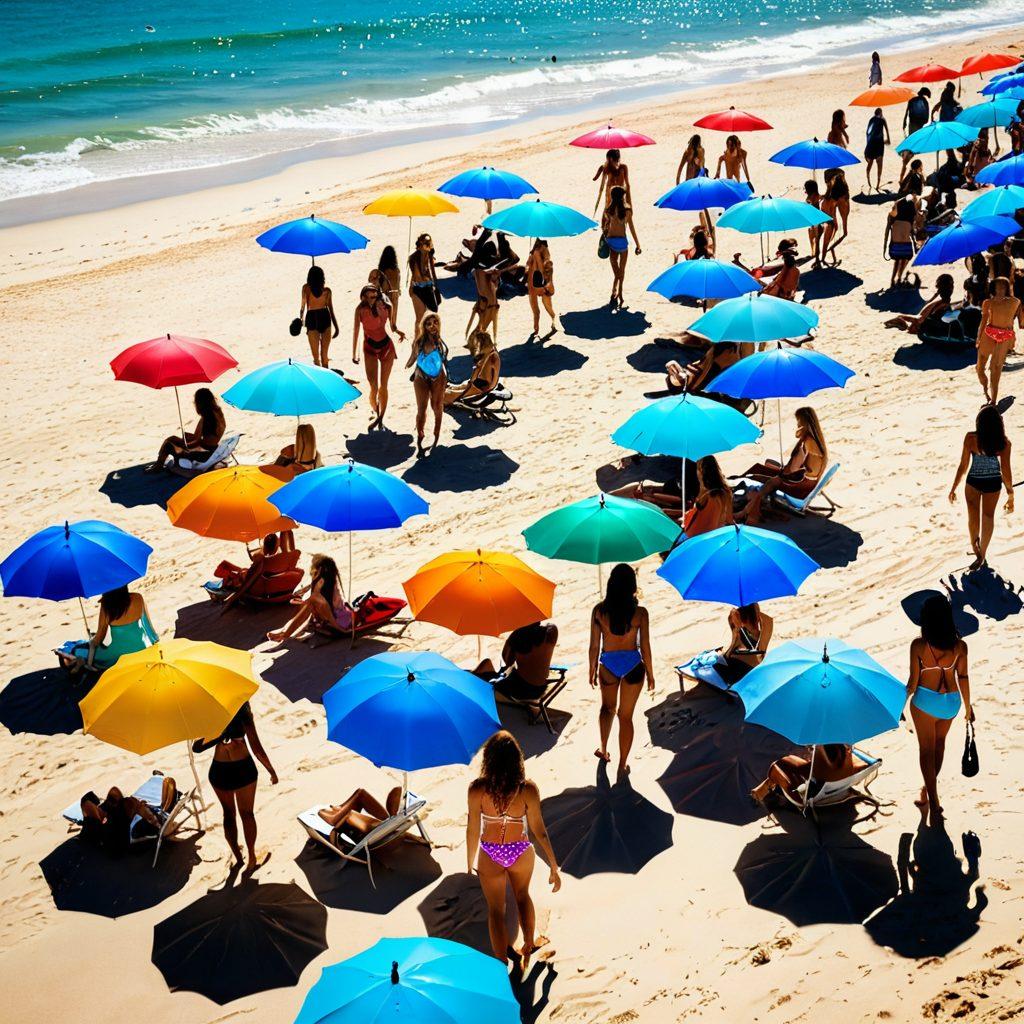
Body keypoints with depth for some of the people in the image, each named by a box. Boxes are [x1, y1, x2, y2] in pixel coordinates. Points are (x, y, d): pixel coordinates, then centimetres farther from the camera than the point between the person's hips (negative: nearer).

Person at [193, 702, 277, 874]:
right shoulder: (243, 713, -18)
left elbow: (197, 748, -9)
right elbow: (257, 749, -17)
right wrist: (272, 771, -6)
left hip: (219, 771, 2)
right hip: (243, 768, -2)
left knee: (229, 814, 20)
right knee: (247, 813, 15)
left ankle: (238, 857, 29)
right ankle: (251, 860, 19)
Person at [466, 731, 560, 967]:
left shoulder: (477, 789, -23)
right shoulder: (527, 789, -23)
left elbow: (473, 830, -12)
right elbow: (539, 832, -16)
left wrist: (470, 861, 5)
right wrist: (554, 867, -5)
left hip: (490, 856, -1)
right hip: (521, 853, 1)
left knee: (496, 909, 19)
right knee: (522, 895, 32)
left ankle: (503, 965, 25)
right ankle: (529, 943, 49)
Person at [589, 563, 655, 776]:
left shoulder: (599, 610, -13)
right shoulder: (640, 613, -16)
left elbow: (594, 646, -6)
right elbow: (645, 648, -9)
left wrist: (592, 670, 10)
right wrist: (650, 675, 5)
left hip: (608, 664, 1)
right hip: (633, 664, -1)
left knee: (608, 707, 29)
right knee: (625, 715, 12)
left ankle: (603, 749, 31)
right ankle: (622, 765, 18)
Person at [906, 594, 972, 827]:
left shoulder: (918, 645, -14)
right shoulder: (959, 645, -7)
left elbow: (913, 681, -10)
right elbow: (963, 677, -1)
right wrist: (968, 705, 12)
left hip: (925, 701, -3)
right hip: (951, 701, 3)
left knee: (927, 749, 6)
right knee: (939, 744, 25)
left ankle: (934, 803, -1)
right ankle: (928, 788, 38)